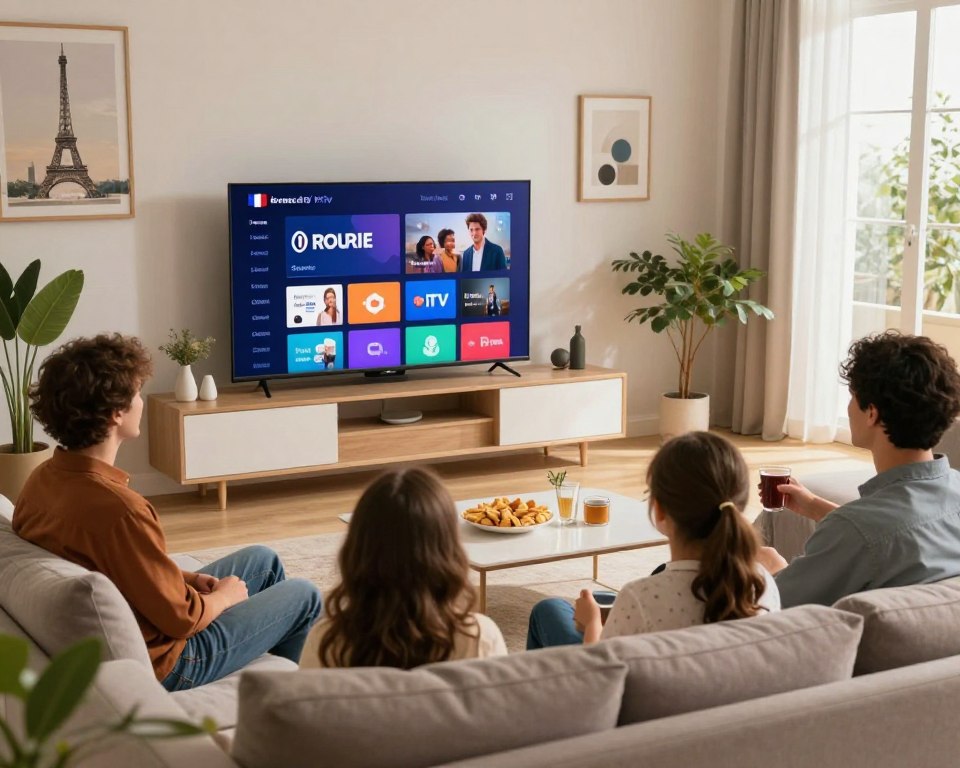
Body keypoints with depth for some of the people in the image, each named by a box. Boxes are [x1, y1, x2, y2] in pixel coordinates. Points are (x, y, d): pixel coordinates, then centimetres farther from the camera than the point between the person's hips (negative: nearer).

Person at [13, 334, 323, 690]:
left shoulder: (42, 479, -7)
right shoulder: (117, 507, -35)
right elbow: (181, 618, -25)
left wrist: (183, 578, 4)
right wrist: (225, 597, -5)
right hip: (158, 660, -8)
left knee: (263, 559, 23)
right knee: (304, 596, 12)